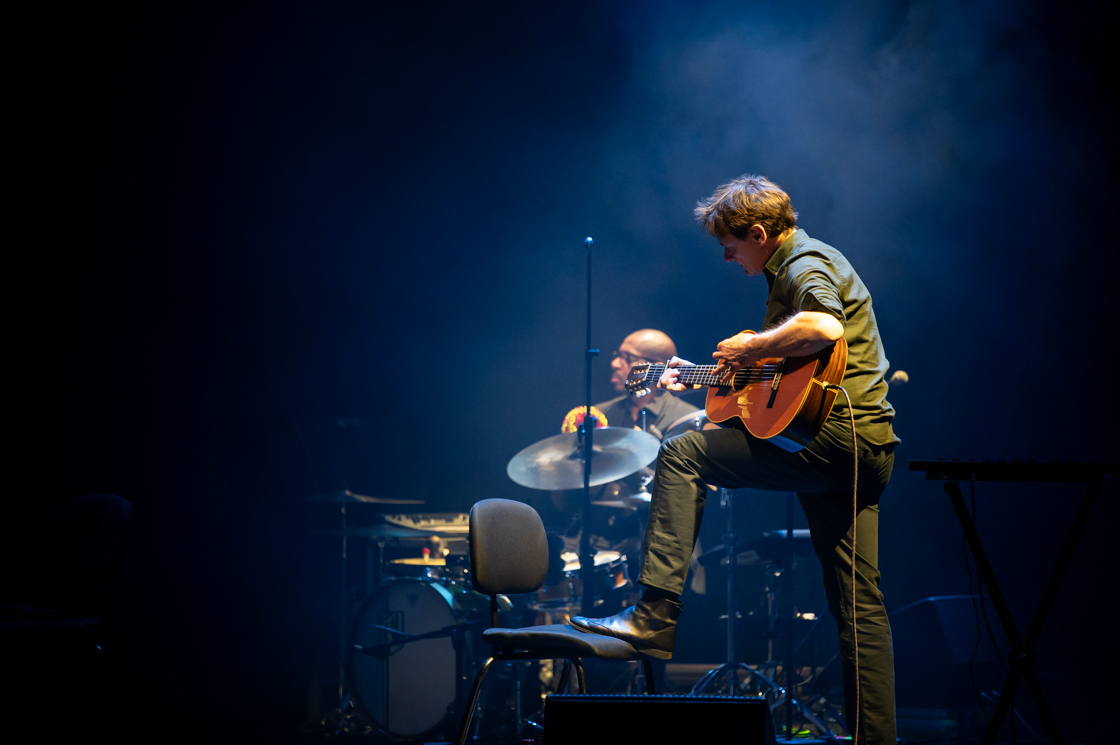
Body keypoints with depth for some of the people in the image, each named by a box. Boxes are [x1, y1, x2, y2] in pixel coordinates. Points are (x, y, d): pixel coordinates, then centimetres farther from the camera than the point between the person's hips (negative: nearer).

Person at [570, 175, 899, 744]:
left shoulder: (805, 265, -8)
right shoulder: (797, 266, 24)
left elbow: (823, 329, -31)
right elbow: (787, 370, 31)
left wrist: (750, 347, -17)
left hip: (834, 434, -11)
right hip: (869, 447, 11)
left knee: (682, 456, -7)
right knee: (859, 604, 9)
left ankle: (655, 618, -12)